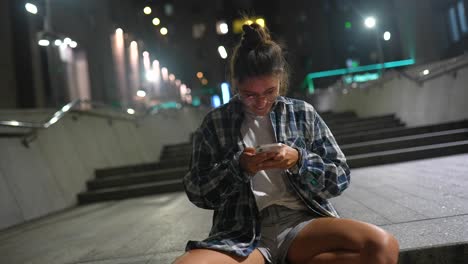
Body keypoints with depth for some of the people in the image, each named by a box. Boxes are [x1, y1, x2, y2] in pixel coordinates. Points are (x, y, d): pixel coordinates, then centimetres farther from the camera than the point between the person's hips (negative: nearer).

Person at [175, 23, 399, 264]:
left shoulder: (303, 113, 11)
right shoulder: (215, 123, 8)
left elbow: (340, 178, 11)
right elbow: (197, 192, 8)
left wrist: (299, 160, -9)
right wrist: (238, 168, -10)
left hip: (302, 223, 3)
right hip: (242, 233, -2)